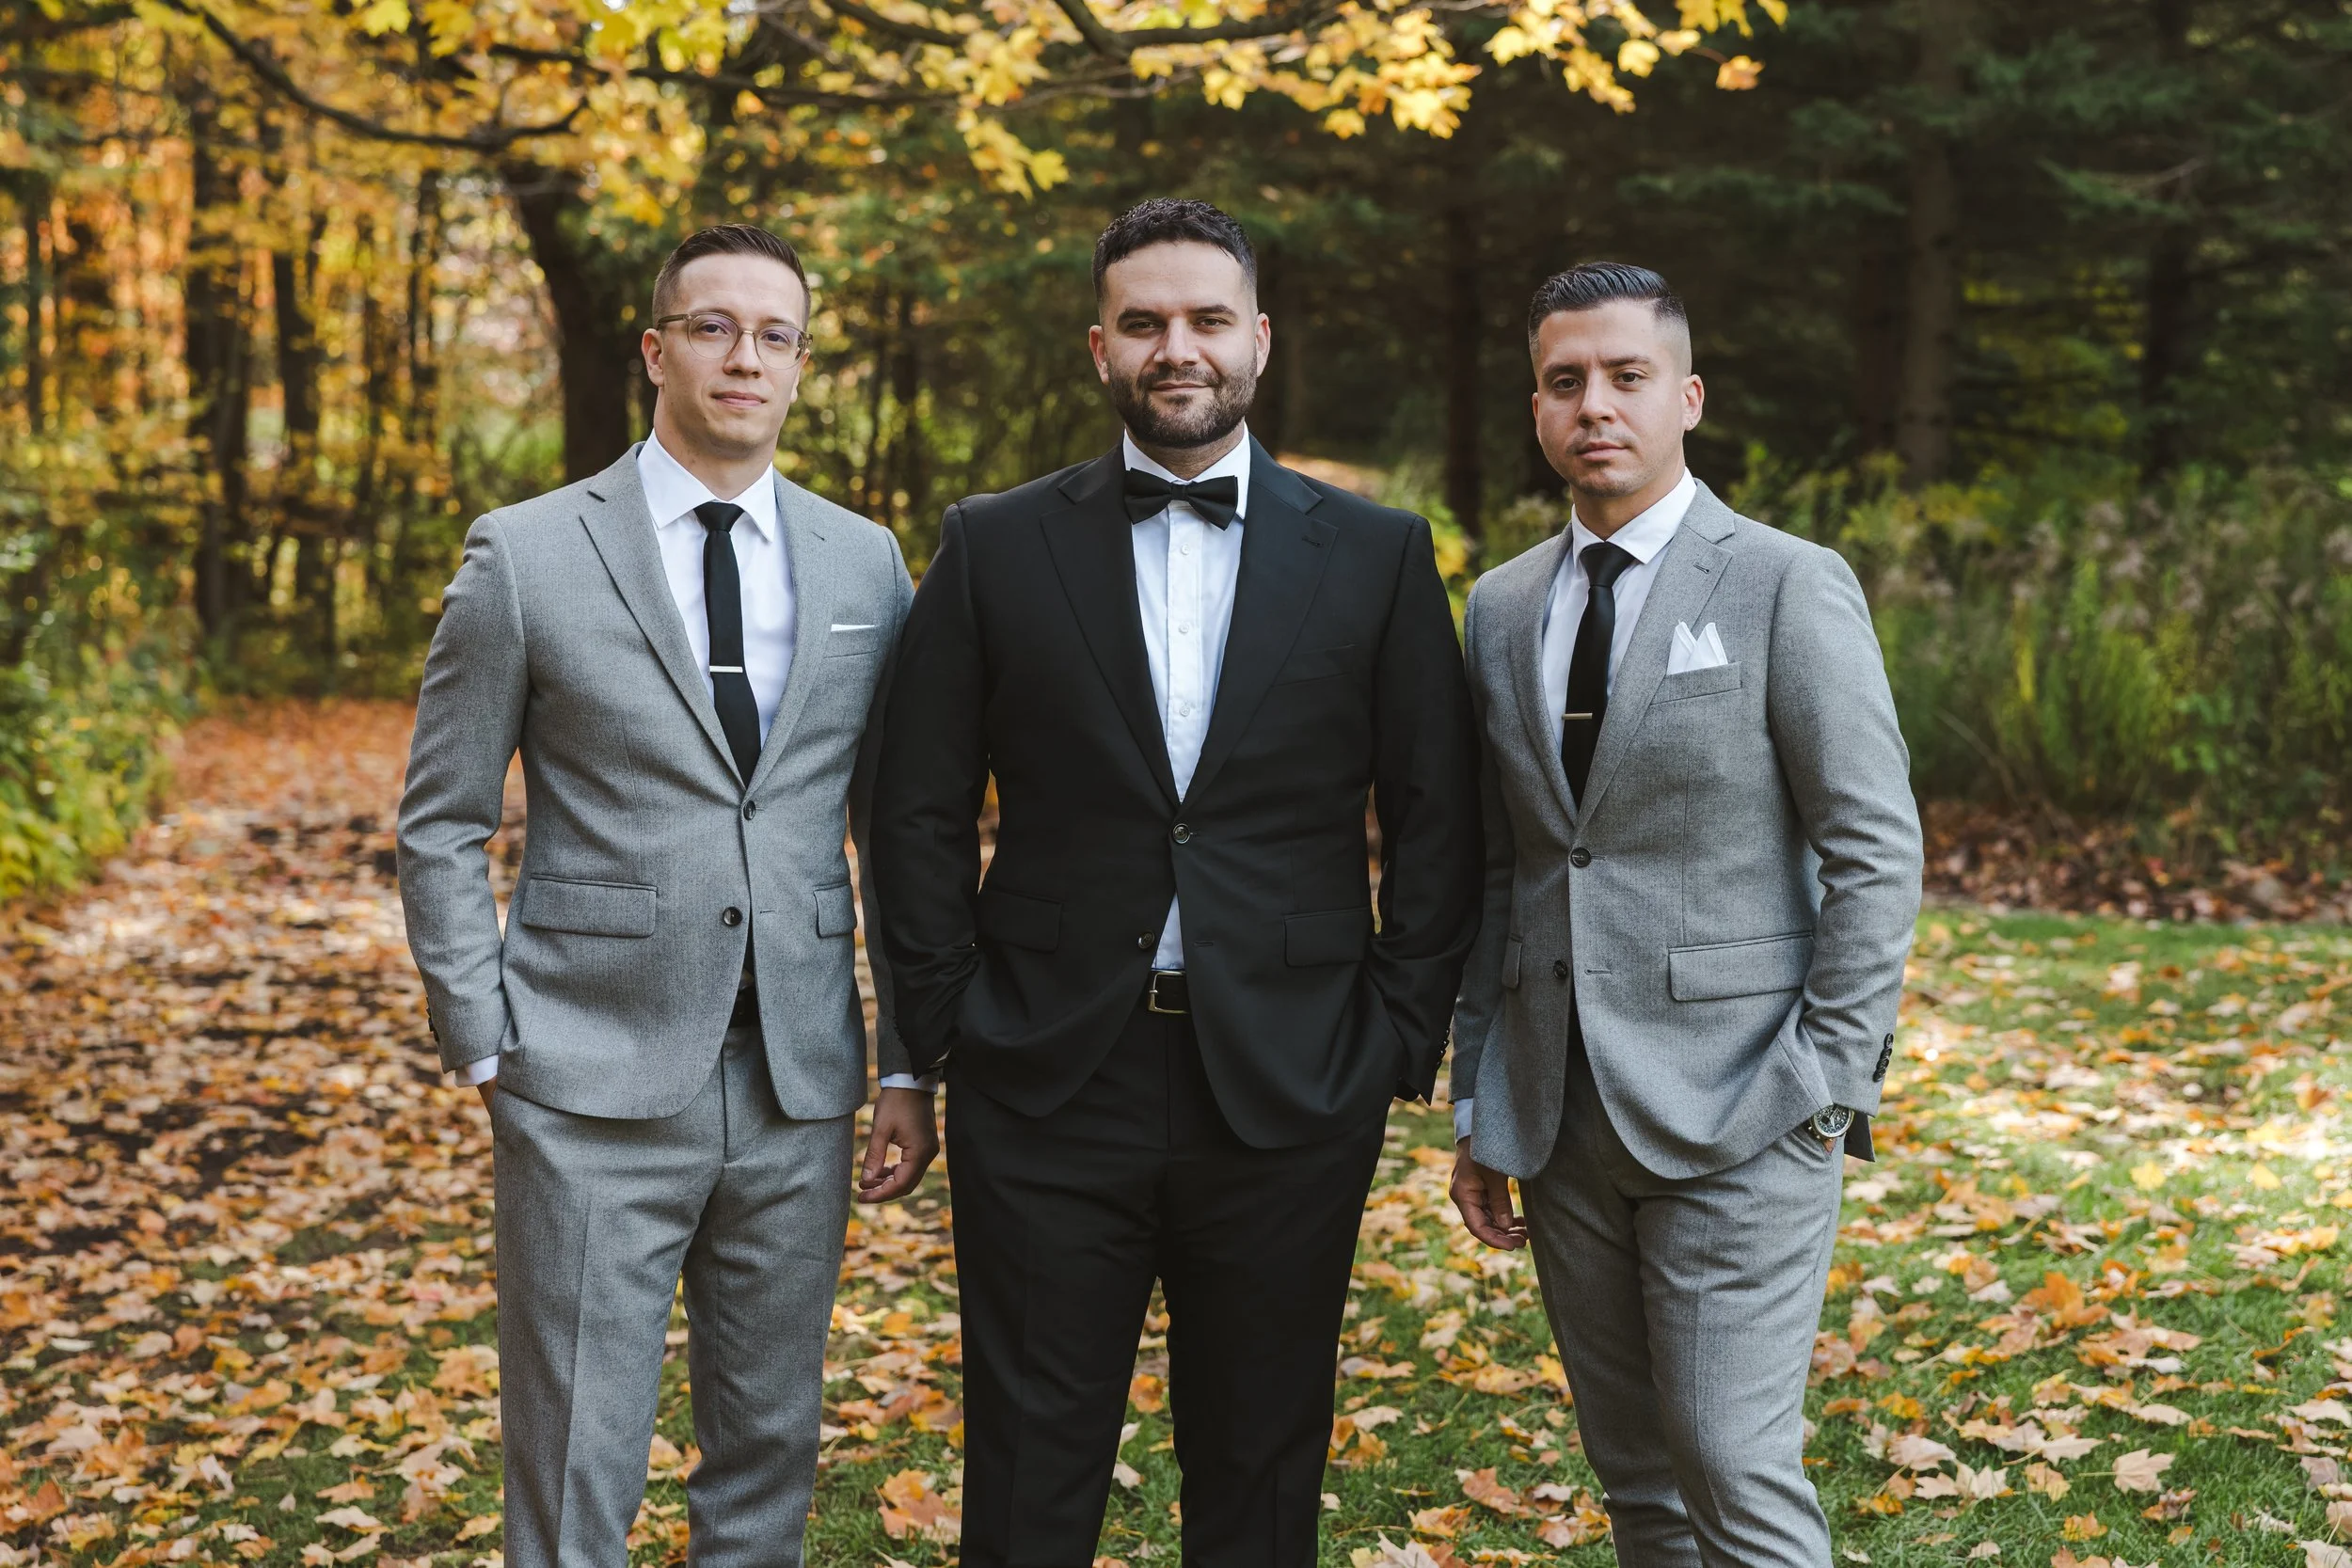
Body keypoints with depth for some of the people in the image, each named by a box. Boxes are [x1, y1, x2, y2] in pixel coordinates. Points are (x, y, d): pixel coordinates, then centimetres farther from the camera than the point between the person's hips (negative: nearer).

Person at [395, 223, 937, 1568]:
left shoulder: (866, 564, 7)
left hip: (800, 1089, 3)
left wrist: (910, 1066, 6)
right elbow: (444, 824, 3)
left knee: (771, 1449, 14)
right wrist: (484, 1044, -4)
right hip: (596, 1092, -3)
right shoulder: (526, 557, -2)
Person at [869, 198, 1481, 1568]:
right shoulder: (996, 547, 3)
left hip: (1288, 1092, 1)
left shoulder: (1376, 555, 3)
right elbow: (921, 814, 5)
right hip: (1051, 1083, 0)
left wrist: (1400, 1040, -1)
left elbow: (1438, 822, 4)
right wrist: (948, 1027, -1)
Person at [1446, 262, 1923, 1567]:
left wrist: (1825, 1089, -12)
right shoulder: (1502, 606, 11)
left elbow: (1876, 856, -7)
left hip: (1735, 1116, -5)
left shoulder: (1791, 587, -5)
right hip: (1563, 1117, 5)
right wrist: (1477, 1109, 11)